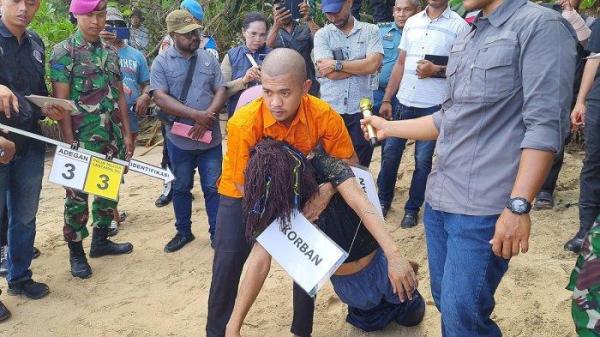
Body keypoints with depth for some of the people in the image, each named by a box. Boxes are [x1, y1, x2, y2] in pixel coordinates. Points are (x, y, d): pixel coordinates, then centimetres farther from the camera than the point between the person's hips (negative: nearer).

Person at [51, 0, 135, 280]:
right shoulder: (63, 52, -7)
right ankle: (76, 252, 16)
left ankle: (100, 240, 30)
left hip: (111, 138, 6)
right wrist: (70, 143, -15)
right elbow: (61, 101, -11)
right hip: (83, 140, -6)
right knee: (78, 195, 3)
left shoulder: (110, 53, 10)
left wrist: (126, 134, 10)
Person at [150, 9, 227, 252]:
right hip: (179, 139, -1)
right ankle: (183, 232, 28)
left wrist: (207, 118, -17)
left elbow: (221, 91, 0)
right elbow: (160, 98, -14)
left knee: (213, 187, 6)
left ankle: (216, 232, 18)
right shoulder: (161, 63, -4)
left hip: (210, 137, 1)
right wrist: (196, 114, -22)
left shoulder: (209, 59, 3)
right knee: (181, 187, 13)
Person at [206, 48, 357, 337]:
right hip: (243, 194, -2)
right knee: (227, 265, -4)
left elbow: (348, 161, -16)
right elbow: (243, 184, -22)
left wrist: (326, 192, -35)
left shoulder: (324, 116, -30)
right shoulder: (243, 123, -35)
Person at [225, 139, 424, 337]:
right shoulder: (273, 207, -20)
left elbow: (362, 205, -37)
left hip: (378, 264, -1)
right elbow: (259, 263, -26)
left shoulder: (324, 167, -25)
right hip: (346, 283, 1)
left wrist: (393, 255, -51)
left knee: (411, 317, 14)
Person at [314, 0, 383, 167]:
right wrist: (362, 65, -8)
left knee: (360, 166, 10)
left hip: (361, 109, 0)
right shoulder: (322, 35, 2)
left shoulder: (371, 30, 2)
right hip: (331, 110, 0)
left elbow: (373, 64, -14)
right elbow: (331, 74, -10)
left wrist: (336, 64, -12)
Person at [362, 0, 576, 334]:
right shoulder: (466, 38, 17)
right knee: (445, 302, 17)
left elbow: (545, 125, -17)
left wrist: (519, 206, -23)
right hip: (438, 198, 8)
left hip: (482, 207, -8)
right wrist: (388, 128, 24)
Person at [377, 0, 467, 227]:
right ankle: (384, 199, 25)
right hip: (404, 102, 4)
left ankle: (412, 209, 18)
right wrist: (386, 99, 7)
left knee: (423, 160, 4)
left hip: (433, 106, -4)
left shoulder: (459, 25, -4)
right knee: (390, 153, 8)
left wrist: (436, 70, -18)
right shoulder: (412, 22, 10)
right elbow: (400, 64, 12)